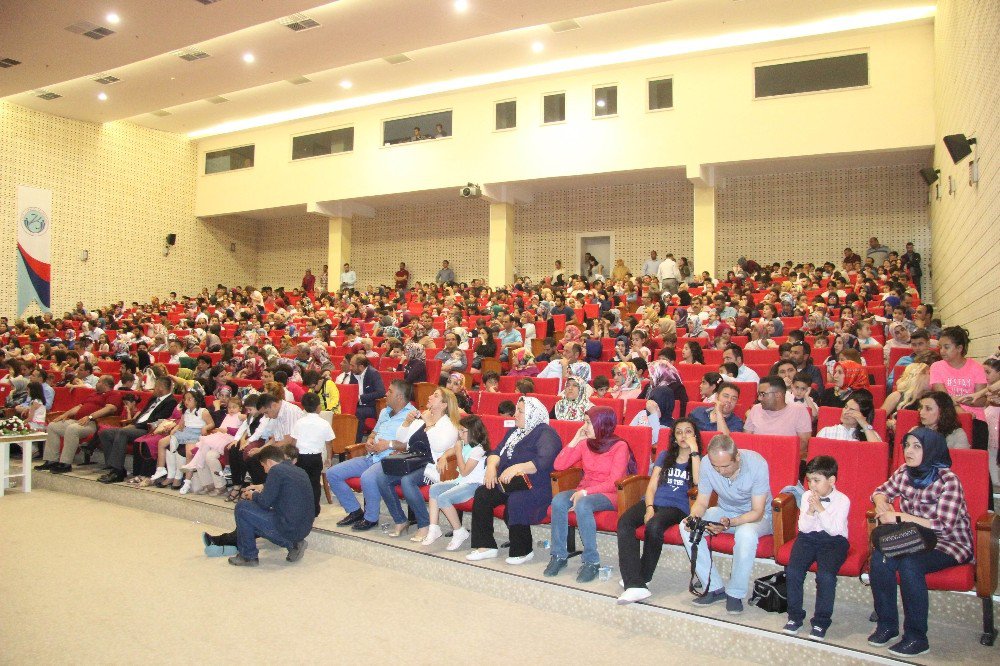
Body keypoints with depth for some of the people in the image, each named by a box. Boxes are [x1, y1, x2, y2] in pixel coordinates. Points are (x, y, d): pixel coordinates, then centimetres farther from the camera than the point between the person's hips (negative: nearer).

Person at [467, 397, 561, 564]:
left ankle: (523, 551, -15)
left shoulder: (545, 434, -7)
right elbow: (497, 451, 17)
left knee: (515, 501, -35)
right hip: (508, 485, 8)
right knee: (482, 493, -15)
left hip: (535, 487, -8)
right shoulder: (515, 431, 20)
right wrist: (492, 465, -5)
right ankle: (486, 545, -8)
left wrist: (517, 468, -32)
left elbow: (544, 462, -22)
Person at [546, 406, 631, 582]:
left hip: (609, 495, -5)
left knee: (582, 505, -36)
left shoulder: (619, 446, -7)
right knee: (558, 501, -26)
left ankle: (591, 561, -26)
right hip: (584, 492, 5)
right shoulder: (585, 443, 8)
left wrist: (585, 492, -25)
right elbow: (558, 465, 3)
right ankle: (559, 555, -16)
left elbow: (614, 483, -15)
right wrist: (575, 441, -3)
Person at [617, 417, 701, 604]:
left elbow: (698, 481, -11)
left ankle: (642, 577, -21)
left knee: (654, 526, -37)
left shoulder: (699, 460, 12)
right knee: (624, 522, -29)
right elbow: (651, 486, 14)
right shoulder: (665, 456, 22)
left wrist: (694, 449, -8)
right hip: (653, 501, 3)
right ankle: (635, 585, -37)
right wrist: (649, 507, -5)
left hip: (677, 507, -3)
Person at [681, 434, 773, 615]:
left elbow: (757, 511, -25)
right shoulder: (707, 464, -19)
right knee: (686, 527, -20)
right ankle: (714, 588, -10)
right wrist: (693, 517, -31)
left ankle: (735, 593, -16)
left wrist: (729, 523, -41)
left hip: (757, 516, -4)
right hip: (725, 511, 4)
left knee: (746, 533, -38)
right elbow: (702, 502, -7)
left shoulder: (757, 464, -28)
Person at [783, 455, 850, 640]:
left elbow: (835, 529, -17)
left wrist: (820, 508, -20)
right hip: (809, 537, 3)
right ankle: (795, 616, -2)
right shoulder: (807, 496, 4)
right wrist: (810, 510, -16)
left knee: (825, 575, -28)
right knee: (792, 570, -20)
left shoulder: (842, 500, -6)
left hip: (833, 541, -3)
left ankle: (821, 621, -8)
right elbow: (803, 528, 0)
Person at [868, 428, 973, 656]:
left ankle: (916, 637, -18)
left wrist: (899, 517, -24)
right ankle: (886, 624, -8)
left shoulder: (948, 480, -18)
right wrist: (883, 505, -9)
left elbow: (944, 526, -24)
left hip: (950, 545, -5)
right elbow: (880, 492, 15)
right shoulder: (904, 472, 0)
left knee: (909, 563, -32)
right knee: (880, 557, -22)